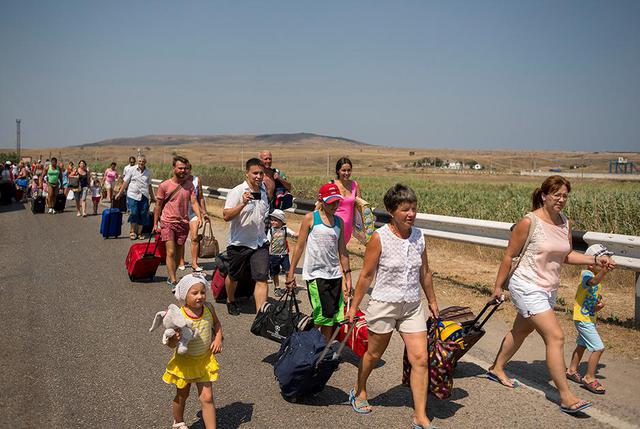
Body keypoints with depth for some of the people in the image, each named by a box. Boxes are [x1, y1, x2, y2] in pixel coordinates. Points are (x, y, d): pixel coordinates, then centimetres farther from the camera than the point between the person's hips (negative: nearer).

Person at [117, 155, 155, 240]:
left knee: (143, 215, 1)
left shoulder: (148, 172, 10)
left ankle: (139, 233, 14)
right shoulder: (131, 170, 3)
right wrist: (120, 193, 6)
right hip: (133, 195, -3)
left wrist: (152, 197, 22)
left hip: (144, 196, 3)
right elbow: (125, 182, 6)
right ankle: (132, 232, 8)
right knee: (133, 214, -7)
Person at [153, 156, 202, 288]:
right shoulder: (164, 185, -4)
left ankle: (171, 277, 27)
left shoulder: (189, 184, 3)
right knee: (170, 252, -11)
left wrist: (199, 216, -20)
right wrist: (155, 224, 4)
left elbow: (194, 202, -3)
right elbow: (159, 205, 3)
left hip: (183, 223, 3)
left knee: (178, 253, 11)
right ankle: (173, 282, -11)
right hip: (168, 222, -3)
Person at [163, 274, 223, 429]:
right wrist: (175, 339, -44)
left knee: (207, 398, -2)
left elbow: (217, 324, 6)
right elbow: (170, 344, -22)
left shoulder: (208, 308, -15)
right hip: (184, 360, -2)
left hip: (204, 359, 2)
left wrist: (218, 339, -10)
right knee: (182, 395, 22)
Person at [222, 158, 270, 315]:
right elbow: (226, 216, -24)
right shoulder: (237, 192, -14)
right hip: (239, 243, -4)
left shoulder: (263, 191, 5)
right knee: (233, 277, 16)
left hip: (260, 243, 4)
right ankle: (231, 301, 45)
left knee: (262, 279, -8)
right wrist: (243, 204, -35)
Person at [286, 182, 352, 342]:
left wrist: (347, 276, 12)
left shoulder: (339, 221, 12)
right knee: (325, 317, -10)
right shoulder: (310, 218, -2)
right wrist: (291, 273, 0)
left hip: (335, 275, 5)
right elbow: (300, 246, 0)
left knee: (334, 319, 3)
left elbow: (342, 251, 15)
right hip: (315, 275, -5)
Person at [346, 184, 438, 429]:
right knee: (374, 354, 15)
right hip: (384, 305, -3)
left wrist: (432, 300, 19)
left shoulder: (418, 236, 0)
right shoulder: (379, 238, -14)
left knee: (420, 359, -4)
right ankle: (359, 392, 43)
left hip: (413, 307, 4)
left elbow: (425, 272, 13)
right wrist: (354, 306, -5)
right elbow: (366, 275, -8)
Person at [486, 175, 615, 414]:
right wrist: (498, 286, -4)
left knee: (521, 331, 21)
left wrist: (595, 260, -1)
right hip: (527, 287, -8)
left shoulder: (564, 223, 4)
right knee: (556, 337, -13)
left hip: (548, 290, 8)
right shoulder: (529, 222, -16)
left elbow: (566, 255, 14)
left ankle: (496, 369, 41)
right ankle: (566, 397, -7)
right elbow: (509, 255, -9)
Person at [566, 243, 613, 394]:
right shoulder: (586, 274, -20)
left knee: (582, 345, 22)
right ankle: (589, 378, 1)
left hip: (589, 318, 10)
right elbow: (593, 281, -45)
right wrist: (603, 272, -65)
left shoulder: (597, 277, 9)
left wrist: (599, 304, -4)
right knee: (598, 348, -10)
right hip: (583, 318, -10)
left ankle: (572, 371, 38)